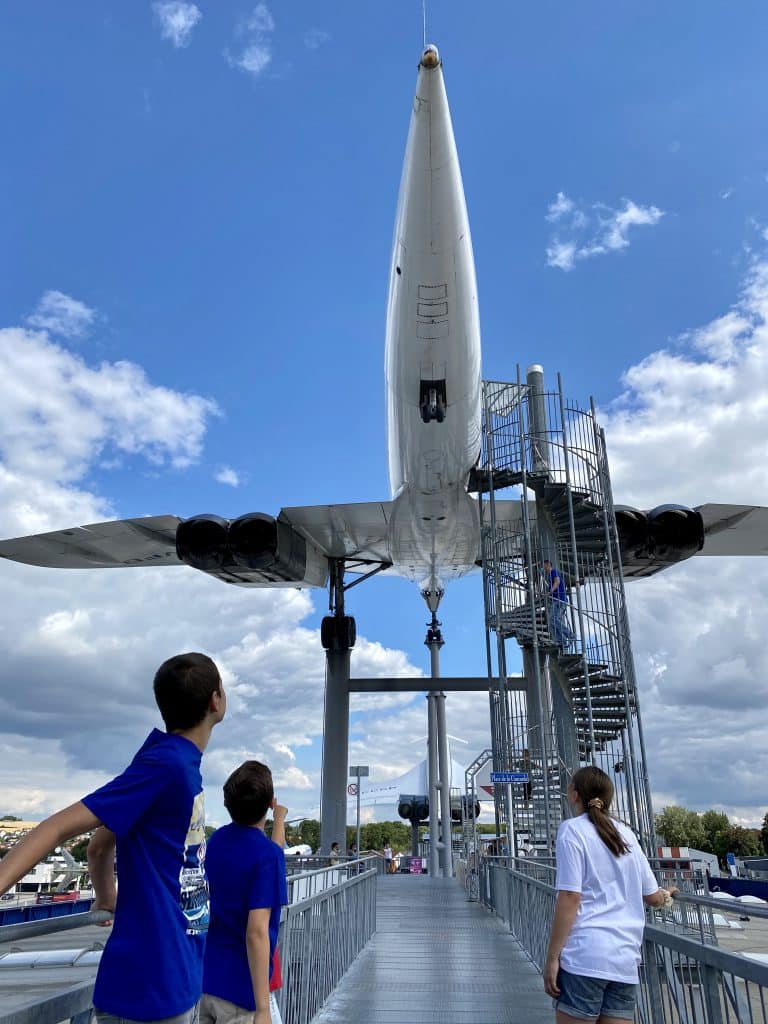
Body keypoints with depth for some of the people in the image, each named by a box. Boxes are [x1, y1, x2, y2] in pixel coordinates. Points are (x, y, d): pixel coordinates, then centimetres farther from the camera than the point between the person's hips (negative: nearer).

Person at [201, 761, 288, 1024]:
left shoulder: (216, 841, 3)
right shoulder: (267, 855, -20)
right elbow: (256, 933, -24)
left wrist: (279, 820, 34)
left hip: (204, 981, 7)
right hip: (241, 991, -7)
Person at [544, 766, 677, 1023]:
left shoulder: (572, 829, -4)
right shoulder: (626, 834, 12)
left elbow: (570, 897, -12)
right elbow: (652, 897, 18)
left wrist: (552, 957, -8)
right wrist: (667, 896, 41)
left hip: (584, 956, -6)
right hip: (626, 958, 6)